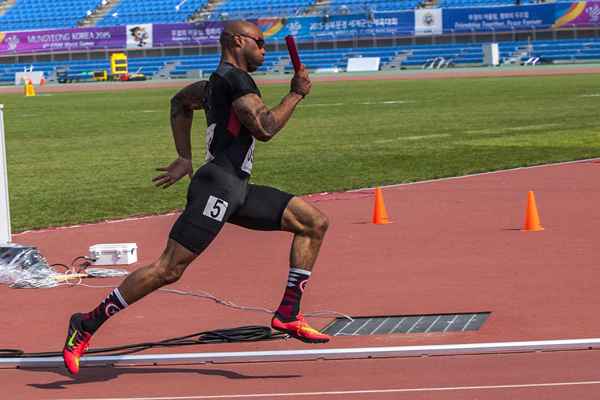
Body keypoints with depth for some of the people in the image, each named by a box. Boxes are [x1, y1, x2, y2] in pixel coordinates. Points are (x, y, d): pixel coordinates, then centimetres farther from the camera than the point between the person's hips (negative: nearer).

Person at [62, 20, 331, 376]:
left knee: (315, 223, 7)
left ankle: (288, 315, 3)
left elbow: (181, 101, 37)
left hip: (237, 191, 11)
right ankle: (87, 325, -6)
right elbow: (265, 128, -19)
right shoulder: (234, 78, -9)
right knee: (169, 269, -13)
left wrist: (185, 158, 31)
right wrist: (297, 94, -6)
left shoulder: (218, 83, 21)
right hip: (217, 186, -11)